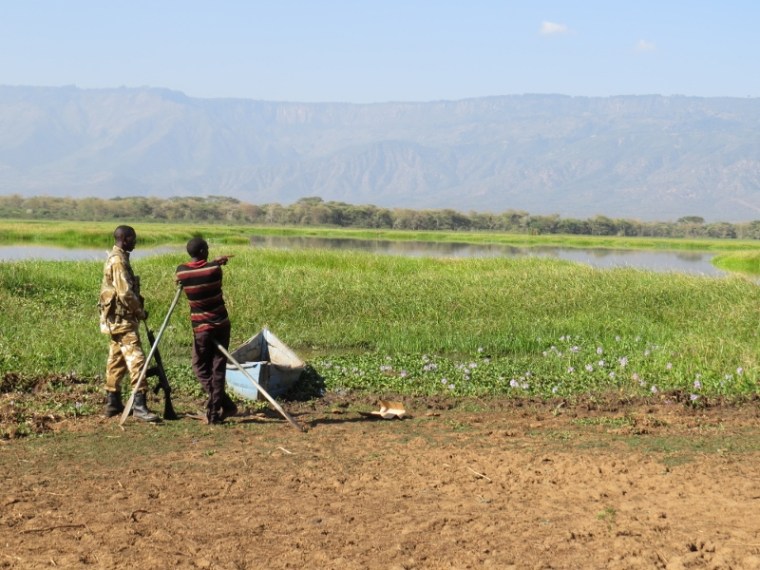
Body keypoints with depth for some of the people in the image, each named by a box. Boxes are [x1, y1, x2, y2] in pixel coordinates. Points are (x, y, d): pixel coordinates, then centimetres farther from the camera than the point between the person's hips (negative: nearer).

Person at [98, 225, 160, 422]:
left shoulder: (115, 258, 15)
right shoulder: (118, 261, -16)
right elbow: (125, 293, -22)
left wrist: (137, 311, 13)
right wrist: (140, 312, -10)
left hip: (117, 319, 11)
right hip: (122, 319, -11)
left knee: (117, 360, 14)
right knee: (136, 358, -14)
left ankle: (113, 402, 20)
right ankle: (139, 405, -18)